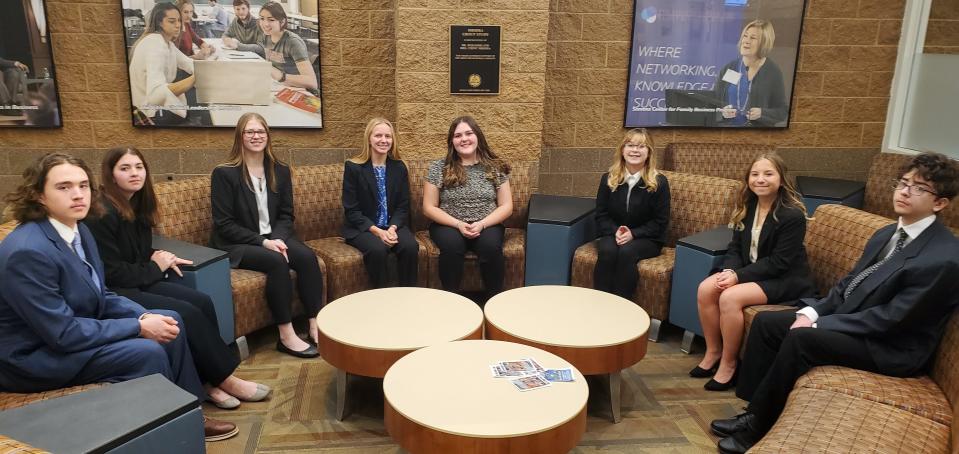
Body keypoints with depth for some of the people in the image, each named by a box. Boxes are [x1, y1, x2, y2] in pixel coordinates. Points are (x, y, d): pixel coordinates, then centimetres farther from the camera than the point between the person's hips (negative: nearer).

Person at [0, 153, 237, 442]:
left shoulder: (79, 230, 1)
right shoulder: (27, 252, -27)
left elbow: (101, 296, 8)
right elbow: (63, 333, -28)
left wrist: (145, 316, -10)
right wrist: (139, 328, -23)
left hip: (71, 329, 9)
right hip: (33, 355, -9)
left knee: (170, 320, 3)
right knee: (148, 351, -23)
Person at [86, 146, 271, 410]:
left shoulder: (138, 205, 10)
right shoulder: (101, 213, -16)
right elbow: (110, 273, -19)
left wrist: (158, 258, 1)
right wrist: (154, 268, -7)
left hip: (138, 282, 8)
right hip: (113, 292, -8)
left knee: (202, 302, -15)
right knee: (187, 313, -23)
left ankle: (208, 380, -11)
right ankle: (223, 379, -8)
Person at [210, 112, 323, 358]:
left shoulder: (281, 171, 8)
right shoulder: (224, 173, -6)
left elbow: (286, 215, 8)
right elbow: (224, 224, -10)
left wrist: (277, 238, -13)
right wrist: (262, 241, -19)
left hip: (274, 237, 5)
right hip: (236, 244, -4)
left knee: (307, 256, -25)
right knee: (277, 261, -33)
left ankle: (316, 326, -23)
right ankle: (286, 336, -26)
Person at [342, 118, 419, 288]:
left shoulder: (399, 167, 6)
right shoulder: (353, 167, -5)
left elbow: (403, 206, 5)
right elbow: (351, 210, -8)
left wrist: (393, 228, -15)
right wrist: (377, 231, -20)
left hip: (393, 225, 3)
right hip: (362, 227, -3)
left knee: (410, 246, -28)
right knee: (377, 249, -34)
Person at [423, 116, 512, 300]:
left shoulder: (495, 167, 4)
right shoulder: (438, 167, 1)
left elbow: (506, 206, 3)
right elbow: (429, 208, 0)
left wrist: (482, 224, -14)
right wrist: (458, 224, -14)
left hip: (487, 225, 1)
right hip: (449, 225, 0)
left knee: (491, 246, -32)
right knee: (452, 245, -34)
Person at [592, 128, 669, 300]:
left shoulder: (659, 182, -6)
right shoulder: (608, 178, 2)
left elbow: (660, 221, -6)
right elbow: (601, 215, 3)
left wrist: (633, 233, -19)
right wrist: (615, 231, -17)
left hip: (646, 238, -2)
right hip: (613, 233, 2)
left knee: (626, 252, -34)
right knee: (607, 251, -32)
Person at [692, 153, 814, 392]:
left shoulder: (792, 215, -19)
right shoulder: (747, 206, 3)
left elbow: (778, 263, -21)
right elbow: (736, 247, 5)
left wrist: (738, 276, -24)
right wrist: (729, 270, -15)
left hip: (785, 280, -7)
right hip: (751, 271, 7)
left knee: (730, 297, -29)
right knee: (705, 289, -16)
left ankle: (729, 363, -10)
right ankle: (713, 352, 0)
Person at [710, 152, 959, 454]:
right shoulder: (887, 233, 9)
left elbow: (891, 319, -22)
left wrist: (818, 324, -19)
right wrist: (812, 311, -6)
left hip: (891, 346, -9)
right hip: (850, 320, 9)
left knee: (801, 338, -30)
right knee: (766, 322, -3)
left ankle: (756, 428, -15)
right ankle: (754, 411, 0)